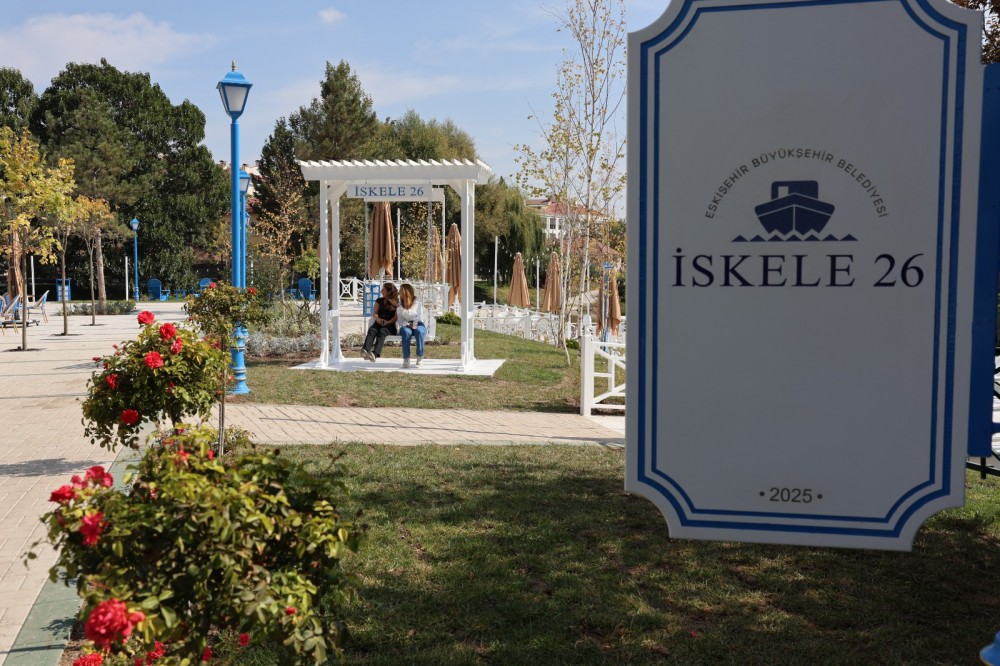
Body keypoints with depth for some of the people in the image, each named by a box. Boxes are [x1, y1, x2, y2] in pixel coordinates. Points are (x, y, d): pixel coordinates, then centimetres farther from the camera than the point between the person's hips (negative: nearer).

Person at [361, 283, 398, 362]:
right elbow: (374, 313, 11)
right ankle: (365, 350, -56)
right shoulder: (379, 301, 22)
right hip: (379, 323, 3)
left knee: (382, 332, -36)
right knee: (371, 330, -31)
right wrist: (378, 319, -12)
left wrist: (387, 322, -17)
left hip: (390, 325, -3)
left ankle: (375, 353, -59)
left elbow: (396, 317, 0)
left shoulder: (397, 302, 10)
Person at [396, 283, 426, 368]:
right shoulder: (399, 301, 6)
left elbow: (409, 315, -17)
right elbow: (399, 318, 3)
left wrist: (398, 306, -19)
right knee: (406, 332, -35)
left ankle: (420, 358, -28)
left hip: (417, 324, -1)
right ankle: (406, 359, -32)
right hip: (405, 326, 1)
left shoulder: (416, 300, -5)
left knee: (419, 331, -37)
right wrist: (405, 324, -17)